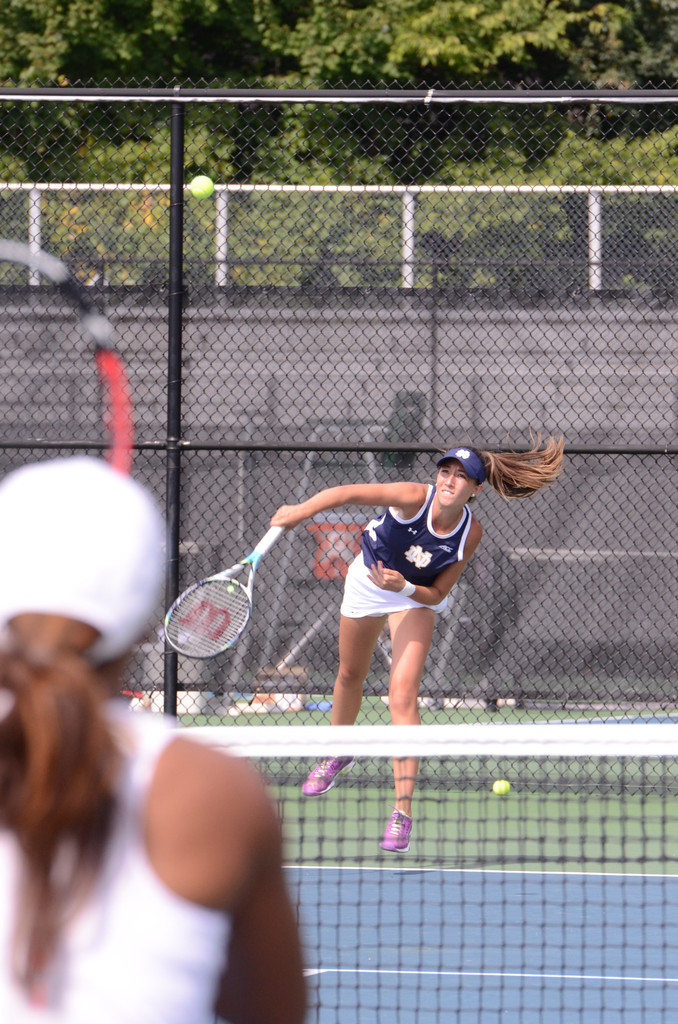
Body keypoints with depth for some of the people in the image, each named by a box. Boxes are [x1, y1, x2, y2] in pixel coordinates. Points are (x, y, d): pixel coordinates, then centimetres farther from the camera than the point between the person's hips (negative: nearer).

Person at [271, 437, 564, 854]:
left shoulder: (471, 533, -26)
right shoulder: (414, 498, -34)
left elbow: (437, 594, -20)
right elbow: (349, 492, -38)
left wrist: (405, 587, -39)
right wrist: (302, 510, -50)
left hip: (415, 597, -1)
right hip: (367, 581, 1)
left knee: (403, 695, -19)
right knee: (350, 675, 23)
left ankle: (403, 812, -18)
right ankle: (338, 755, 54)